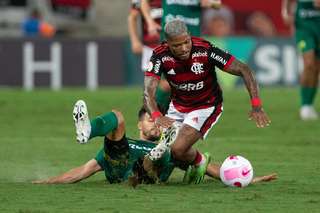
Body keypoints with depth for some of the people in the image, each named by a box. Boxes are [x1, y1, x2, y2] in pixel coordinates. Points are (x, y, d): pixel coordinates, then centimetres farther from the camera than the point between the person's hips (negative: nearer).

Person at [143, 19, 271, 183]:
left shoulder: (205, 50, -28)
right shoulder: (160, 55, -22)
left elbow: (243, 70, -24)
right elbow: (148, 91, -30)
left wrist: (256, 105, -35)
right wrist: (156, 116, -52)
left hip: (206, 107, -4)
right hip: (177, 106, 4)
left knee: (178, 149, -21)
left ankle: (199, 161, 12)